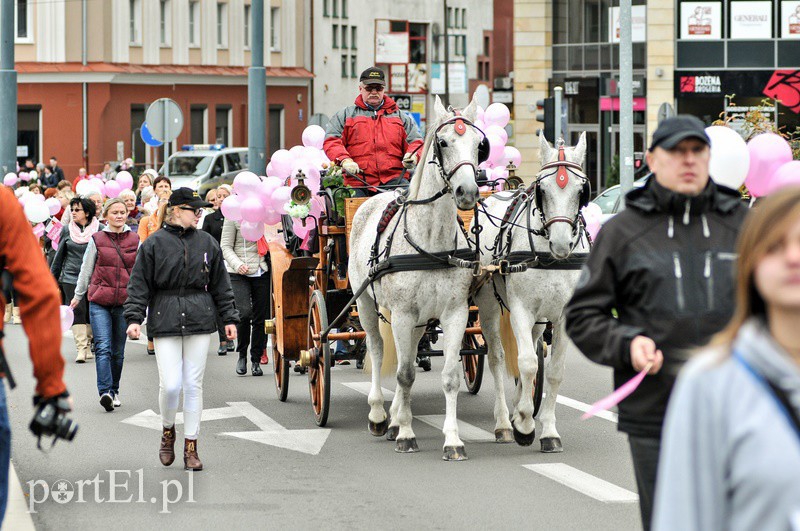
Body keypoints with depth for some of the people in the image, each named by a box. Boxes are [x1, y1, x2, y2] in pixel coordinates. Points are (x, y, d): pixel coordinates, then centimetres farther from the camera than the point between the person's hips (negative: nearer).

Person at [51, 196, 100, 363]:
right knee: (78, 311, -10)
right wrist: (53, 278, 16)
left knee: (91, 313, 3)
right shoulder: (67, 229, 7)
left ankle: (88, 346, 18)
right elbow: (59, 255, 14)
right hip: (71, 277, 0)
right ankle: (81, 348, -14)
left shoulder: (99, 230, 0)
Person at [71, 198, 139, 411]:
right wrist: (78, 296, 18)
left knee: (118, 351, 8)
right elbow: (86, 269, 12)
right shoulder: (97, 240, 3)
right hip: (99, 301, -2)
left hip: (125, 301, 2)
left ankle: (114, 391, 22)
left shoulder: (135, 240, 7)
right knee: (103, 348, -13)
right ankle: (105, 392, -21)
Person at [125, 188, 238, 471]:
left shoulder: (207, 243, 10)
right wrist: (134, 318, -9)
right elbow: (139, 285, 0)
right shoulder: (154, 244, 0)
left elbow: (220, 285, 14)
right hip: (166, 320, -3)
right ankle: (168, 431, 19)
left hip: (199, 321, 3)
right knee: (170, 384, -10)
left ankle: (191, 447, 10)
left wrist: (229, 318, 10)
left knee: (193, 384, 3)